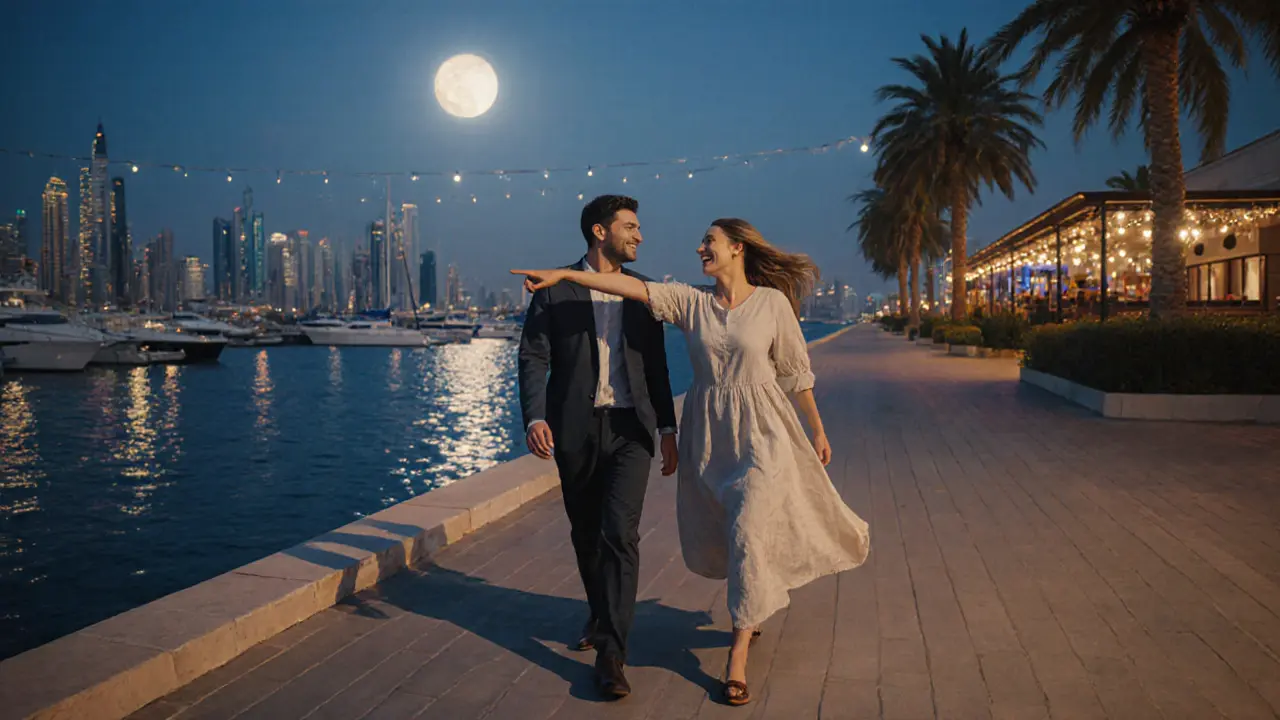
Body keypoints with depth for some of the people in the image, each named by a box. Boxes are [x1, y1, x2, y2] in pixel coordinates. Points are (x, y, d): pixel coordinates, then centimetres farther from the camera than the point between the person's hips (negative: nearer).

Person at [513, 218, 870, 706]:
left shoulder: (772, 302, -4)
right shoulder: (691, 302, 1)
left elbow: (795, 371, 2)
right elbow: (636, 288, -10)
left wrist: (817, 429, 8)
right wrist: (563, 275, -20)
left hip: (760, 433, -3)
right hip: (707, 437, 4)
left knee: (747, 532, -12)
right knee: (712, 538, 12)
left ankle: (738, 655, -2)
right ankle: (752, 611, 41)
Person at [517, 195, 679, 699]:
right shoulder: (555, 288, 0)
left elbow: (656, 366, 12)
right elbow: (533, 356, -5)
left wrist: (667, 429, 8)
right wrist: (534, 417, -19)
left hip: (630, 428, 0)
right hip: (575, 429, 0)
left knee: (620, 532, -13)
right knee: (585, 534, 13)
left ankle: (610, 653, -9)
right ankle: (602, 615, 38)